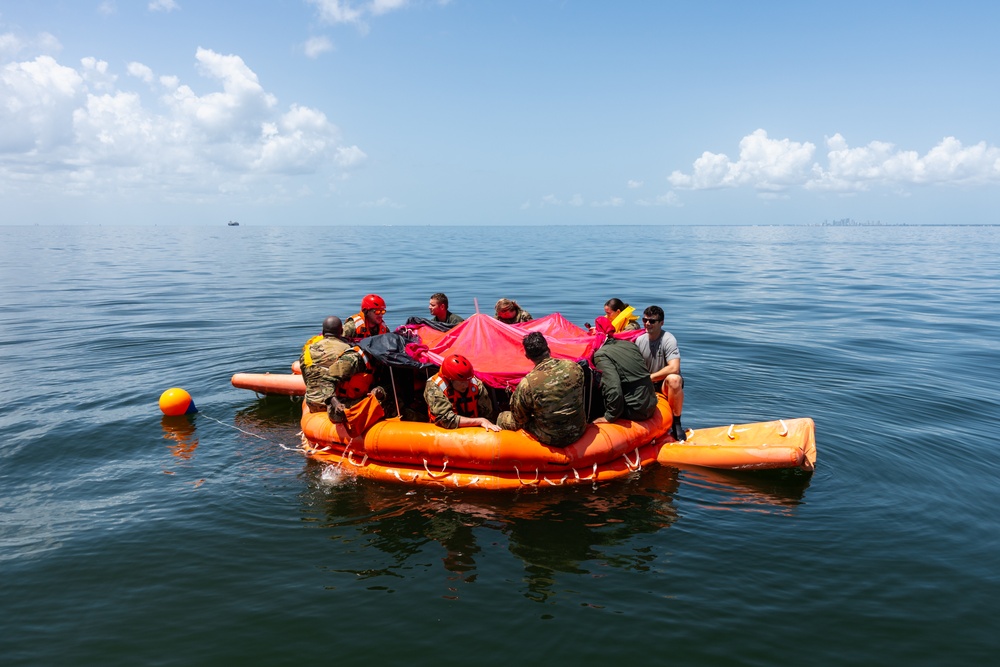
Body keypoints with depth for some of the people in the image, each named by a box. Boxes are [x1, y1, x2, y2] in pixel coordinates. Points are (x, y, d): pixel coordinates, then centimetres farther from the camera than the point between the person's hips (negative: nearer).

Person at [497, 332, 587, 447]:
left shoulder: (527, 384, -26)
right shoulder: (574, 367, -13)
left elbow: (519, 420, -10)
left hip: (552, 439, -4)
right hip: (578, 431, 5)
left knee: (503, 418, 16)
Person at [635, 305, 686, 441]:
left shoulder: (668, 339, -17)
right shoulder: (639, 340, 1)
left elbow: (674, 368, -29)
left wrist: (649, 377, -22)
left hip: (666, 385, -5)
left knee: (673, 379, -39)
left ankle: (676, 422, -20)